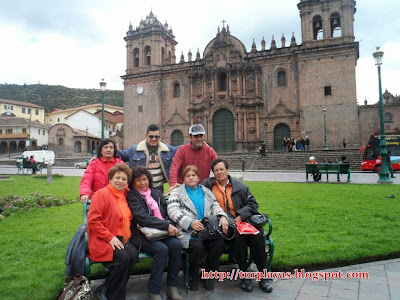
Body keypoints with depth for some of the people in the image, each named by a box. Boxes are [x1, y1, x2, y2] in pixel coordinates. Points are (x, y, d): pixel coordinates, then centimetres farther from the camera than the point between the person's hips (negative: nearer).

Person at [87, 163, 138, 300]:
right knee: (123, 257, -29)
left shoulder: (125, 196, 15)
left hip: (122, 238, 6)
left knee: (133, 254, -22)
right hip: (103, 240, -6)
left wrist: (127, 236, 9)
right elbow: (92, 221, -13)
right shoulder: (102, 194, -6)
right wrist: (110, 237, -17)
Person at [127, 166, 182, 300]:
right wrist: (166, 225, -20)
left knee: (176, 244, -23)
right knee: (162, 249, -30)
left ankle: (172, 287, -10)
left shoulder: (156, 193, 17)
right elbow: (143, 218, -14)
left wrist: (170, 226, -8)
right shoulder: (132, 196, 0)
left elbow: (167, 212, 15)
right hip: (142, 235, -4)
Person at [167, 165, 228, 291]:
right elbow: (172, 211, -4)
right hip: (188, 231, -3)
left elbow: (215, 206, 15)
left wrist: (223, 216, -9)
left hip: (207, 228, 4)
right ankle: (193, 277, -4)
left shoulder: (207, 192, 23)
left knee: (220, 242, -25)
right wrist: (190, 222, -17)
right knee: (198, 245, -32)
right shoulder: (176, 193, 10)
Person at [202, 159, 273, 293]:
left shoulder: (240, 185, 12)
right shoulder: (208, 184, 11)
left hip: (242, 220, 2)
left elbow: (253, 204, 9)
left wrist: (240, 216, -6)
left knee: (258, 235, -26)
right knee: (238, 236, -33)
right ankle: (245, 276, -15)